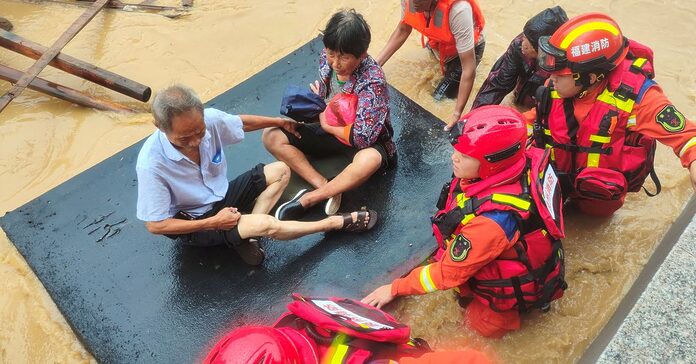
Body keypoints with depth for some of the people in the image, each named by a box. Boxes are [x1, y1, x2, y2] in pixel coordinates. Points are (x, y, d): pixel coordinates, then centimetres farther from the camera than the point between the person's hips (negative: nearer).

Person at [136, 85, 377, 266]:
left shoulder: (209, 119, -20)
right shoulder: (151, 165, -32)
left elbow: (241, 122, 5)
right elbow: (155, 225, -23)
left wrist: (279, 121, 19)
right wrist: (213, 222, -23)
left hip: (222, 196, 7)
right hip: (192, 224, -7)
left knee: (279, 171, -1)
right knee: (264, 224, -28)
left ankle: (246, 235, -14)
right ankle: (337, 223, -8)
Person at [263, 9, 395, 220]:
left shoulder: (373, 80, -29)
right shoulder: (326, 58, -12)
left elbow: (363, 137, -31)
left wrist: (327, 124, -16)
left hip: (363, 141, -6)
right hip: (330, 130, 6)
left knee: (371, 159, -42)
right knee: (271, 136, -9)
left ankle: (308, 199, -22)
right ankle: (326, 188, -21)